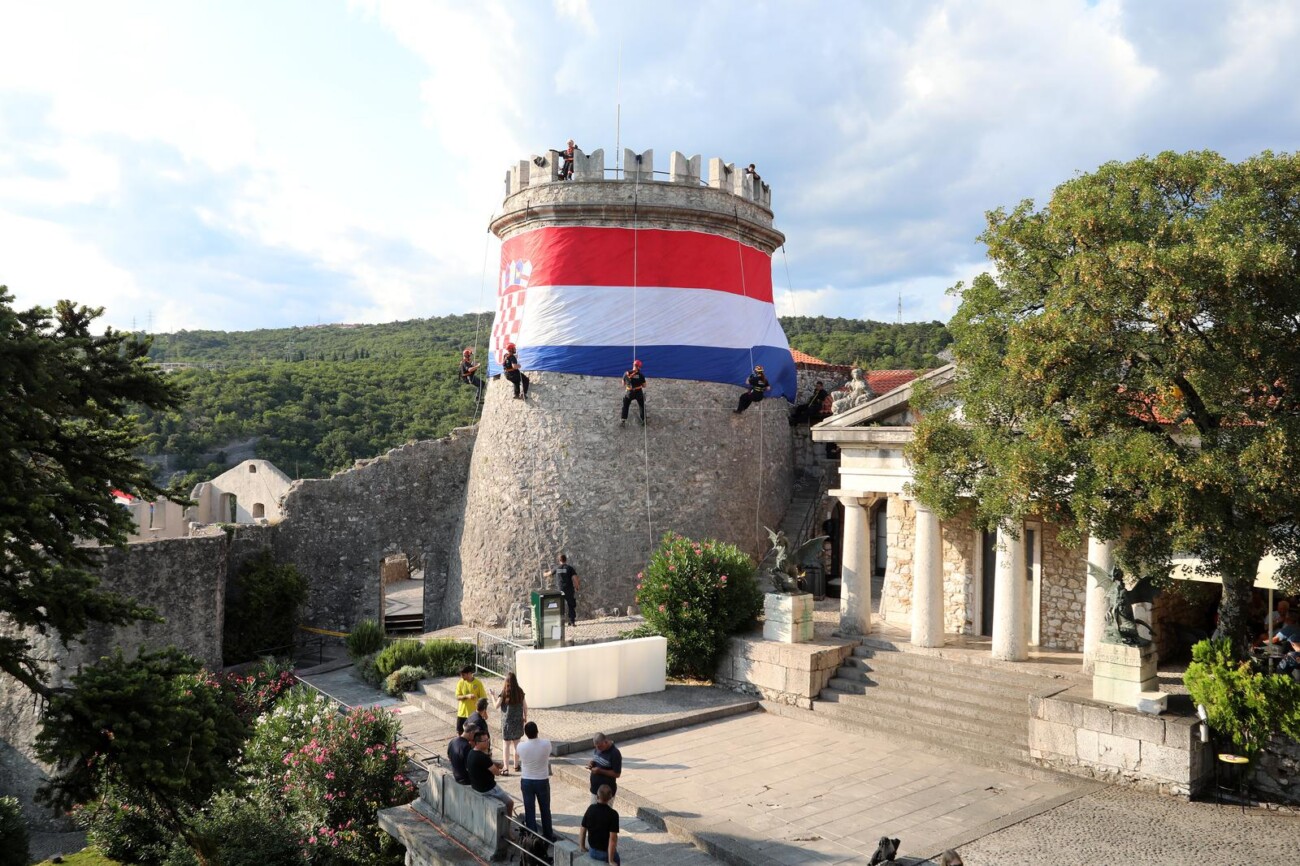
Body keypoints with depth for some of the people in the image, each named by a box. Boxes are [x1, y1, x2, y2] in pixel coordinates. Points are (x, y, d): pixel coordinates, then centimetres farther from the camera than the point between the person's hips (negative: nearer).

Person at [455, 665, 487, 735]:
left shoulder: (478, 683, -11)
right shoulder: (460, 683, -4)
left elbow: (483, 698, -6)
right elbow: (457, 697, -7)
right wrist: (467, 696, -25)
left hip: (474, 714, -3)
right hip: (462, 713, 3)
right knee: (459, 731, 10)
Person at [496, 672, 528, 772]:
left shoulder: (504, 692, -13)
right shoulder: (520, 692, -4)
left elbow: (497, 706, -11)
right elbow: (525, 706, 2)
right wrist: (525, 717, 16)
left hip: (507, 722, -3)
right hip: (518, 721, 3)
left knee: (506, 745, 5)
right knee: (516, 744, 14)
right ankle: (516, 766, 23)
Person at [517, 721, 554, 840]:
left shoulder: (521, 746, -17)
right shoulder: (546, 744, -17)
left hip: (526, 781, 0)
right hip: (542, 781, 0)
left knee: (529, 810, 12)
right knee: (545, 809, 17)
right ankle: (548, 835, 28)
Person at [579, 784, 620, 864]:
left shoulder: (590, 809, -10)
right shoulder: (613, 814, -24)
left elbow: (582, 830, -2)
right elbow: (612, 839, -25)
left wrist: (582, 847, 14)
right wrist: (611, 861, -19)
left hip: (592, 851, 4)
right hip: (606, 853, -4)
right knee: (616, 862, 26)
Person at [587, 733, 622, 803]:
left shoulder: (615, 753, -22)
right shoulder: (599, 748, 0)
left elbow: (617, 774, -20)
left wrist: (600, 771, -25)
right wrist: (591, 763, -7)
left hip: (607, 792, -7)